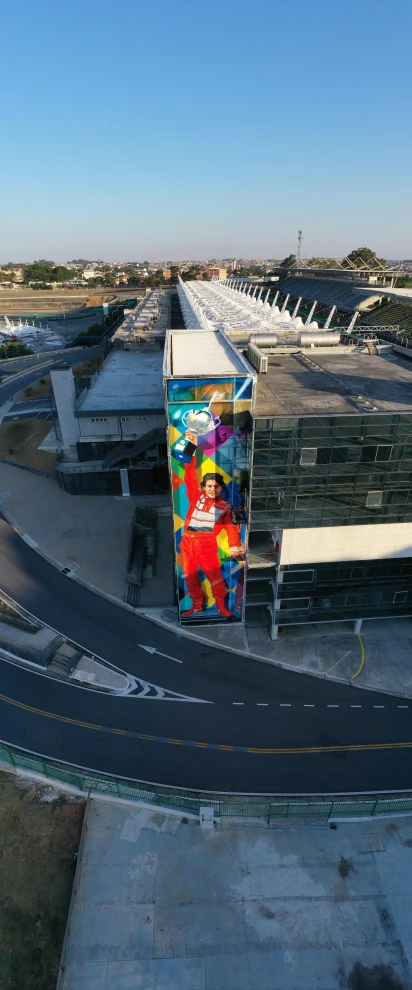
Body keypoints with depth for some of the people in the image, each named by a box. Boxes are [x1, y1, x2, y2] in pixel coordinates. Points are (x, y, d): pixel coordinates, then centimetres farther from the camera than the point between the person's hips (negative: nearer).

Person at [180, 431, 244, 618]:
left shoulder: (225, 506, 5)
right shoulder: (196, 496, 4)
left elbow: (230, 526, 4)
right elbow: (190, 475, -2)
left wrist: (234, 545, -9)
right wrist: (193, 448, -8)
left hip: (207, 544, -2)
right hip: (188, 542, 2)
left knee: (215, 576, -2)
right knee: (190, 576, 9)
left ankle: (221, 606, 15)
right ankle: (197, 606, 24)